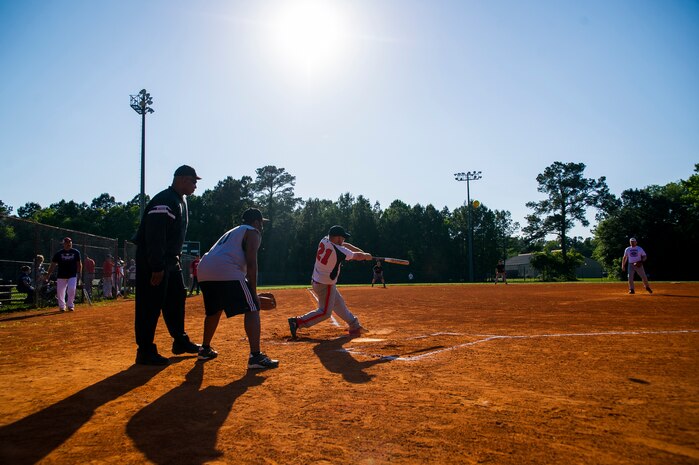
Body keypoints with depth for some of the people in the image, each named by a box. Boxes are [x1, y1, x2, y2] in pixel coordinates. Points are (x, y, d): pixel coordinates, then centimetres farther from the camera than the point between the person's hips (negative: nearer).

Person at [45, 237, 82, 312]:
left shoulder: (76, 252, 3)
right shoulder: (59, 253, 2)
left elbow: (79, 264, 7)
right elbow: (53, 265, 3)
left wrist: (79, 274, -1)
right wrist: (48, 275, -2)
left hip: (72, 275, -1)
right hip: (61, 276, 1)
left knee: (72, 290, -15)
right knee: (60, 292, 4)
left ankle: (70, 305, 3)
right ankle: (62, 306, 23)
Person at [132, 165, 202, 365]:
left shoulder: (181, 201, 14)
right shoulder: (164, 201, -19)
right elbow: (154, 236, -26)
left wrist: (176, 258, 18)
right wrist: (157, 267, -27)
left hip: (170, 260, 11)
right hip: (152, 261, -11)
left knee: (177, 298, 16)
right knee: (150, 305, -5)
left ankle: (180, 341, 28)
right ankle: (145, 352, 3)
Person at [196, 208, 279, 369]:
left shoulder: (233, 232, 35)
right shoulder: (252, 232, 10)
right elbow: (251, 263, -5)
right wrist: (253, 293, -3)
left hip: (204, 272, 9)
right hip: (225, 272, -9)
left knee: (214, 311, 29)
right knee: (252, 309, -5)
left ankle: (205, 349, 38)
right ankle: (256, 356, -13)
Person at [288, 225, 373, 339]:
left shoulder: (324, 241, -3)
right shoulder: (338, 250, -25)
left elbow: (344, 245, 8)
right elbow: (357, 256, -11)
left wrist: (363, 252, 6)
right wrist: (366, 256, 11)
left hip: (318, 281, 10)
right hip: (325, 285, -10)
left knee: (339, 303, 20)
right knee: (325, 312, 0)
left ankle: (354, 326, 32)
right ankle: (297, 322, -4)